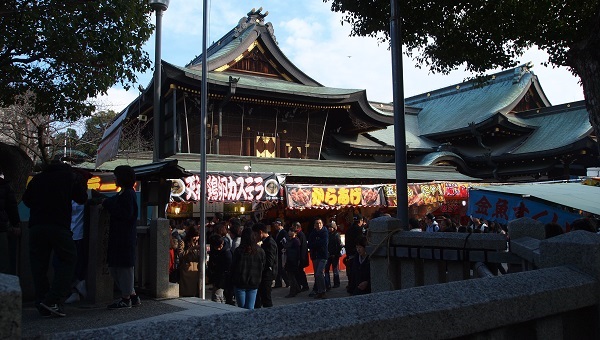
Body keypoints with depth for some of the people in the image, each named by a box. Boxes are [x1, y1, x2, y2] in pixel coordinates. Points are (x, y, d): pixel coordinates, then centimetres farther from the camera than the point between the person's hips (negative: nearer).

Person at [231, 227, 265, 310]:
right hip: (254, 283, 2)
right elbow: (263, 266, 6)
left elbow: (233, 266, -5)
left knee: (241, 308, 9)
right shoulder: (260, 251, -3)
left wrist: (233, 280, 9)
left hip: (240, 283, -2)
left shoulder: (238, 250, -11)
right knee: (250, 308, 6)